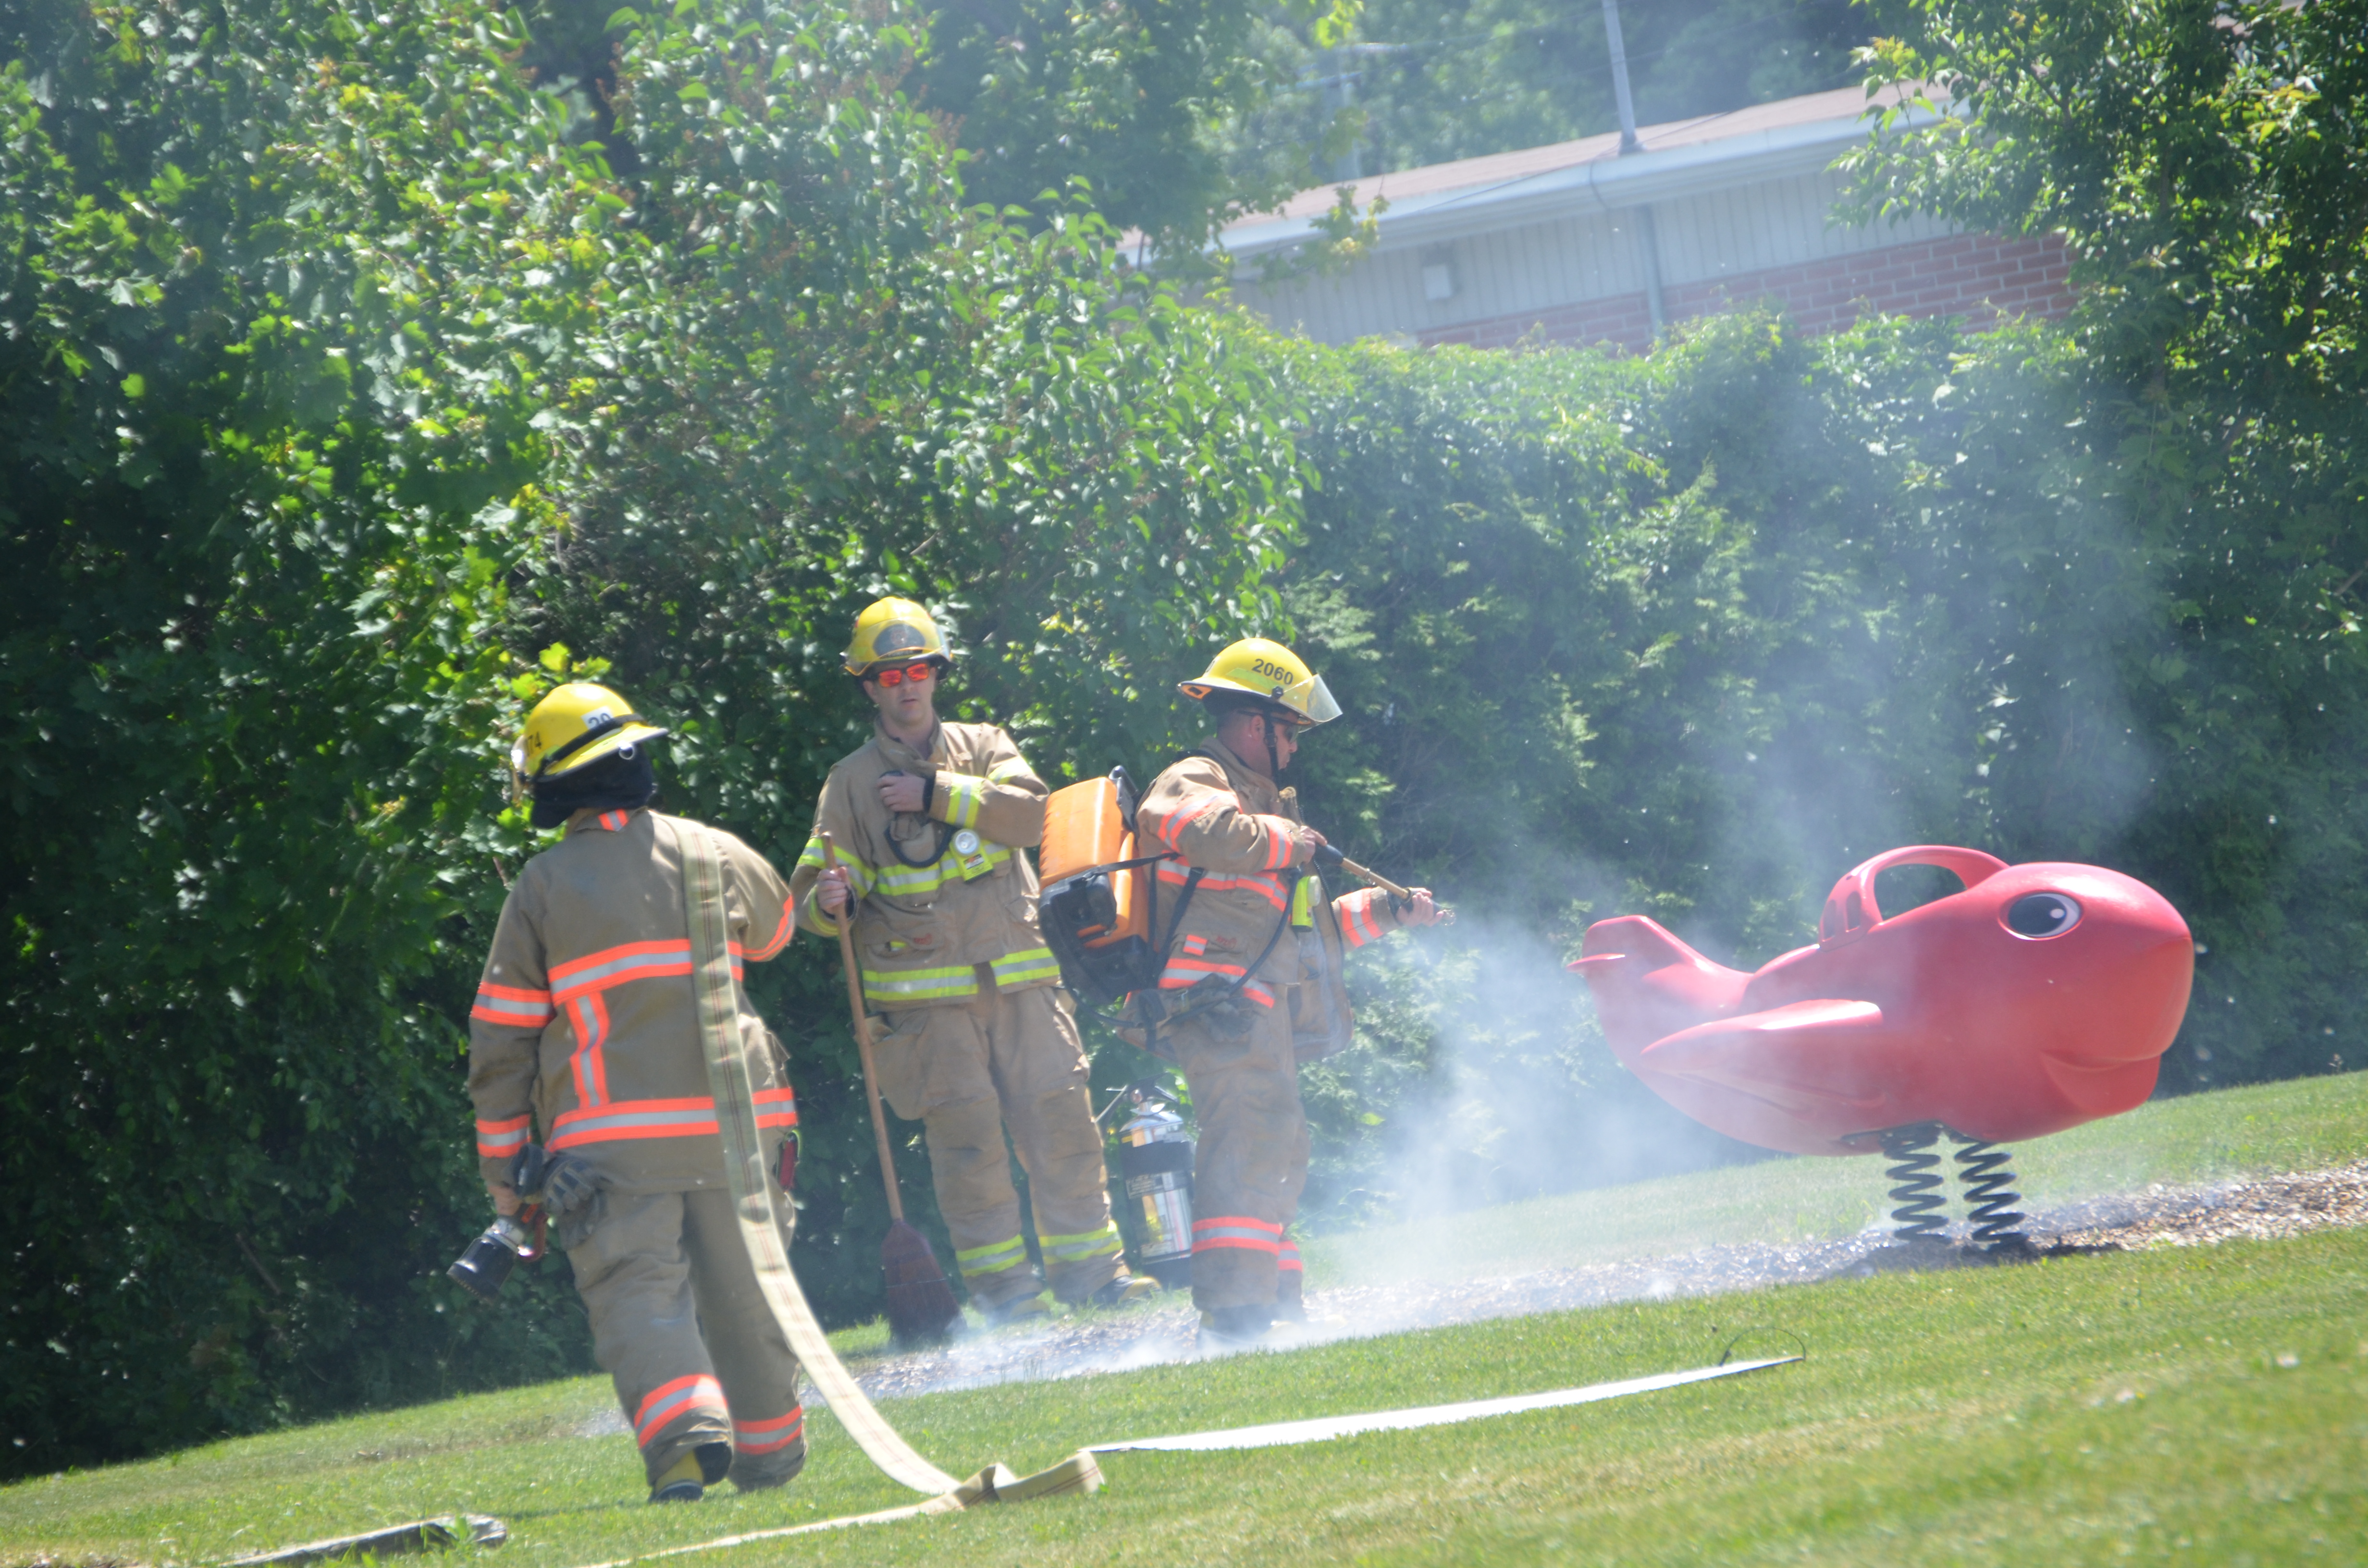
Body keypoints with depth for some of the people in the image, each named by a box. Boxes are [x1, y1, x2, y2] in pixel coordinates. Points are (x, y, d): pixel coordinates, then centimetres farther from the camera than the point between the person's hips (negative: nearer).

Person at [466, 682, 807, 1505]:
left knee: (639, 1293, -6)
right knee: (743, 1291, 16)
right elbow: (773, 928, 28)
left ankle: (686, 1431, -30)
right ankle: (770, 1451, 27)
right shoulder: (714, 854, 5)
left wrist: (501, 1160, 8)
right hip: (733, 1120, 3)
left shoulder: (542, 887, -2)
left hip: (615, 1137, -3)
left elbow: (502, 1034, 1)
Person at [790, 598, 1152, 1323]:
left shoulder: (983, 746, 12)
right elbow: (814, 887, 4)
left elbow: (1029, 813, -6)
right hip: (925, 992, -2)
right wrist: (828, 901, -20)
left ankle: (1086, 1264, 9)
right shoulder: (852, 782, 8)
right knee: (966, 1132, -7)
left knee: (1058, 1114, 0)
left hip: (1018, 977, 2)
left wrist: (937, 794, -12)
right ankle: (1000, 1280, -1)